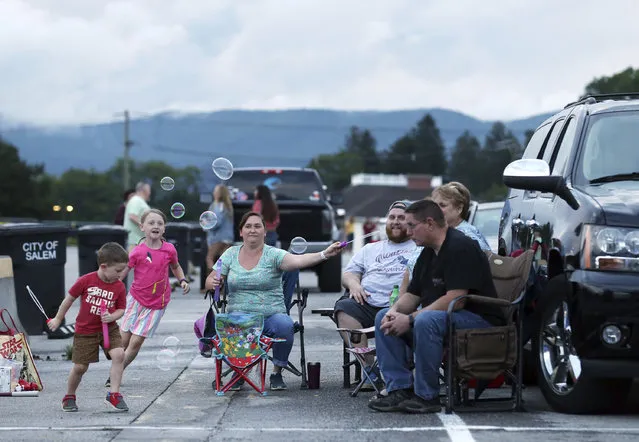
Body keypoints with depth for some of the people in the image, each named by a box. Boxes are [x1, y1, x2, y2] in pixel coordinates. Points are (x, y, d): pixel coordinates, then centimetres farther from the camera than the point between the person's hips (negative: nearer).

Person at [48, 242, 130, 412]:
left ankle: (114, 394, -14)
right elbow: (70, 298, -1)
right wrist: (58, 319, 9)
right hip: (85, 330, -2)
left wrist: (111, 317, -21)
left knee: (118, 354, -22)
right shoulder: (86, 281, -14)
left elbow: (121, 309, 2)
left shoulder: (119, 287, -7)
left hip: (109, 329, 2)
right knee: (80, 367, 3)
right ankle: (69, 397, 28)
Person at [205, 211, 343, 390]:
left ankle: (277, 373, -8)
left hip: (271, 315, -1)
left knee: (285, 325, -34)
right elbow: (210, 281, 13)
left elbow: (297, 261, -18)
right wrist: (214, 283, -12)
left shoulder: (273, 254, 1)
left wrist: (324, 254, -34)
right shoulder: (231, 254, 11)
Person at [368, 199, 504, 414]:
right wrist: (395, 310, -7)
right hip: (441, 315, 10)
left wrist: (411, 319, -24)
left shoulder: (460, 247, -17)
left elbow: (455, 300, -25)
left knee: (426, 321, -36)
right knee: (383, 318, 2)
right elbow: (412, 294, 17)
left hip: (478, 320, -10)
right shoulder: (428, 253, 13)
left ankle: (427, 396, -25)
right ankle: (400, 389, -6)